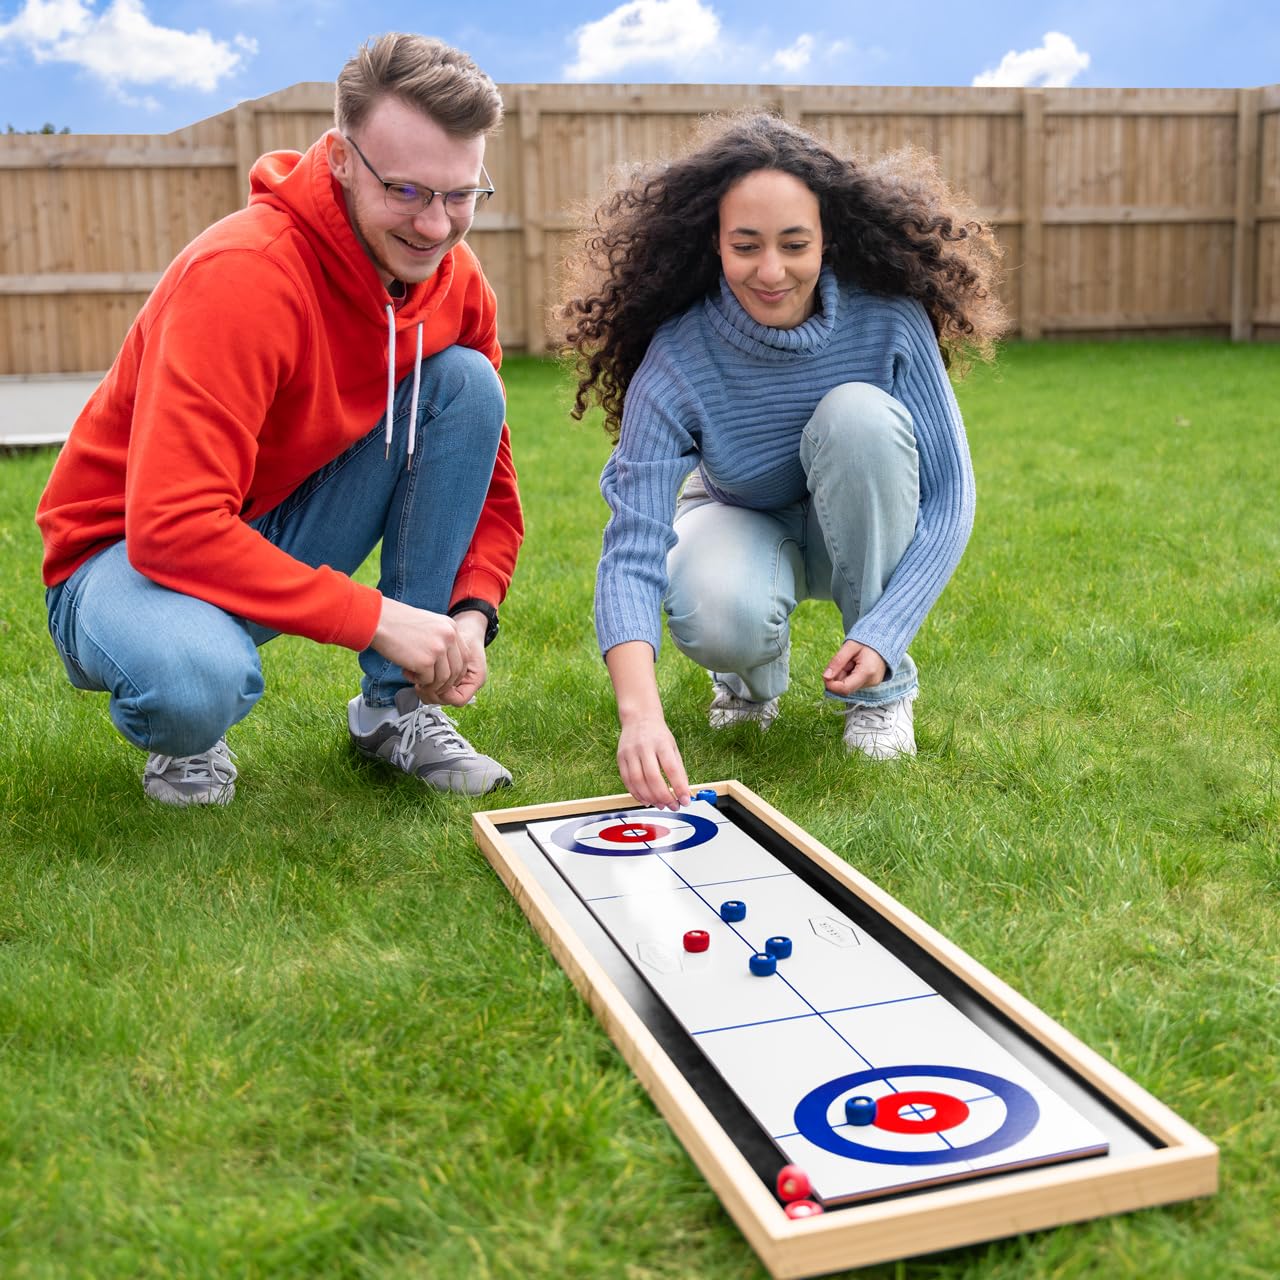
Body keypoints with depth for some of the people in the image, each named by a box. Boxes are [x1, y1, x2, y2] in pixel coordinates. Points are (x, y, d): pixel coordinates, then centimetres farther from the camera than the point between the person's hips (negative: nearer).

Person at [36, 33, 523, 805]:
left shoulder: (455, 280, -6)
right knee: (196, 678, -42)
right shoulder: (241, 277, -29)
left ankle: (395, 709, -6)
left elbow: (490, 482, 3)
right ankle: (188, 734, 1)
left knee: (466, 382, -13)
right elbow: (174, 526, -35)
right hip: (133, 555, -6)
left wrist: (471, 611, -17)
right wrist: (375, 617, -34)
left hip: (287, 536, 6)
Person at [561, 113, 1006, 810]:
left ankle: (883, 684, -13)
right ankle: (757, 668, 5)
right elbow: (631, 548, -36)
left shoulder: (888, 320, -26)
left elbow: (949, 488, -19)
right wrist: (639, 712, -52)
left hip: (861, 533, 2)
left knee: (858, 414, -32)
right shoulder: (675, 360, -29)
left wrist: (884, 635, -32)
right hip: (743, 524, -1)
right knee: (715, 619, -37)